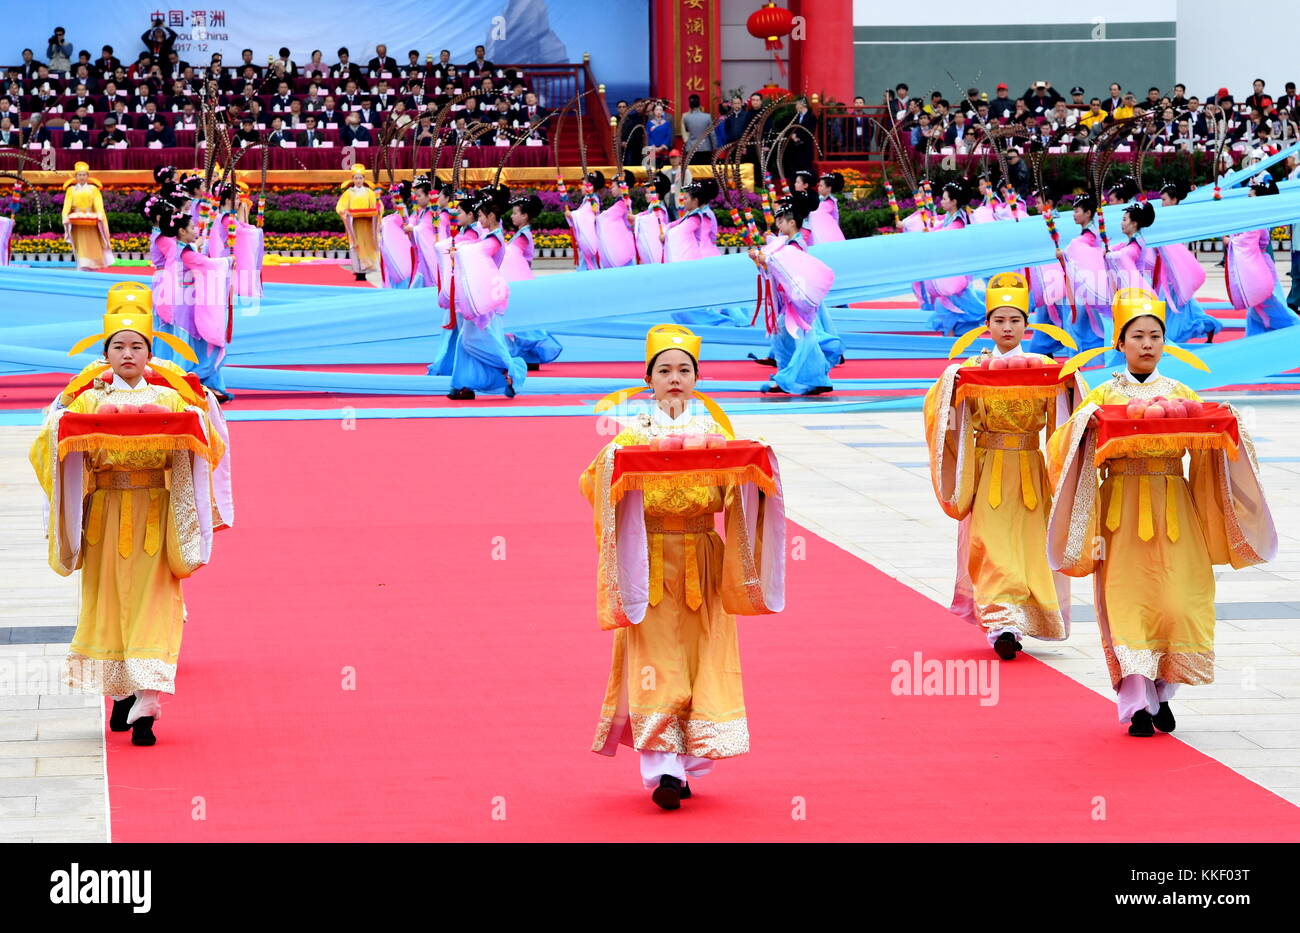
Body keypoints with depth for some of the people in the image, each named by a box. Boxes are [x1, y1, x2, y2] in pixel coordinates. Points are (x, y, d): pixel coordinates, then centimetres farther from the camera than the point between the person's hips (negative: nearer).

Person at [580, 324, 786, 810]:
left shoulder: (714, 431, 7)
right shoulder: (633, 433, 3)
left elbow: (735, 492, -4)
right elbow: (593, 484, -8)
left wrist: (756, 465, -23)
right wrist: (610, 462, -27)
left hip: (702, 564, 2)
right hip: (650, 564, -2)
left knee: (700, 659, 0)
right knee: (656, 664, -8)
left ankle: (683, 764, 10)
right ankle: (662, 769, -12)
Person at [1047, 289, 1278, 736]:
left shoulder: (1182, 395, 10)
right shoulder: (1104, 396, 6)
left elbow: (1207, 451, 5)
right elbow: (1064, 445, -2)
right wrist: (1084, 426, -20)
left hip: (1175, 510, 2)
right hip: (1123, 510, -1)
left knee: (1178, 599, -5)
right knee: (1129, 599, -9)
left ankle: (1162, 693, 13)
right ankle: (1138, 703, -8)